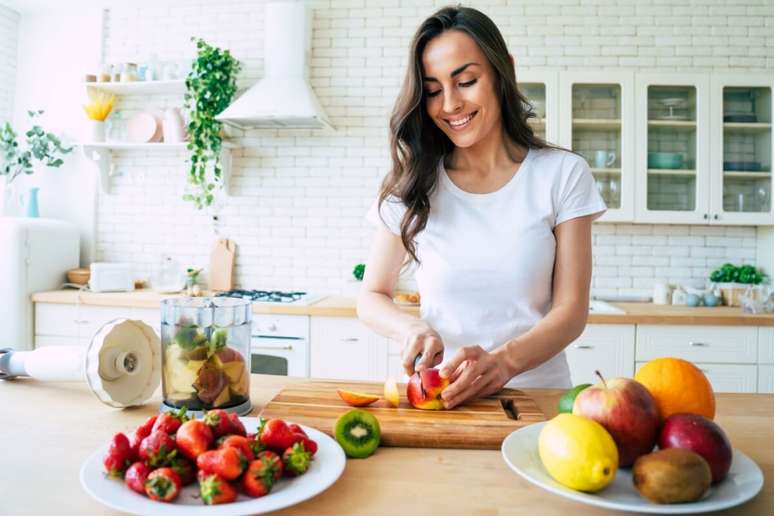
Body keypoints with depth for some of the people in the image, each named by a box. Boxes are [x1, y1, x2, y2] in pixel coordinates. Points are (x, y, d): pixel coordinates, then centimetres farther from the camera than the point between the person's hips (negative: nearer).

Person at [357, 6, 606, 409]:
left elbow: (571, 308, -4)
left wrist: (504, 361, -22)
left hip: (536, 391, 0)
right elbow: (371, 298, 7)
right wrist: (412, 327, -15)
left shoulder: (563, 175, 0)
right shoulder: (412, 184, 3)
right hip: (439, 395, 1)